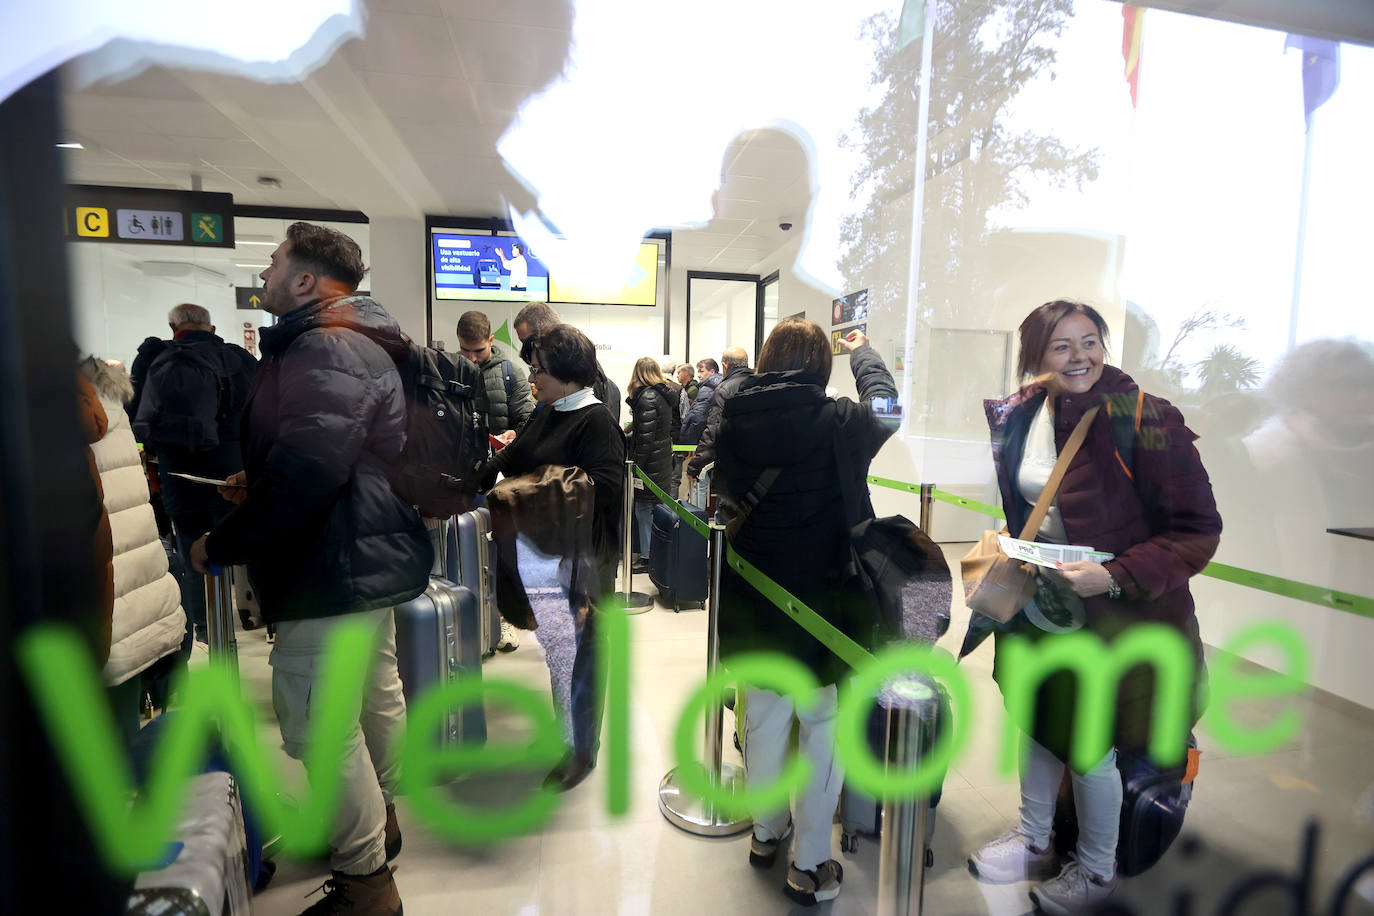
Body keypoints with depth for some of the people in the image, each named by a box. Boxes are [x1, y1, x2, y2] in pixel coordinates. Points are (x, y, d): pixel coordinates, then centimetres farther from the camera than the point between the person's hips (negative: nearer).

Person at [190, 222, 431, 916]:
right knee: (374, 692, 23)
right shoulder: (355, 343, 15)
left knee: (316, 722, -1)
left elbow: (307, 471, -31)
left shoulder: (326, 348, -20)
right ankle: (378, 818, 44)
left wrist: (223, 544, -18)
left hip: (337, 568, -11)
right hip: (369, 555, 11)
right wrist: (257, 483, 13)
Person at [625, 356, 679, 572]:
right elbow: (675, 427, 18)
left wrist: (636, 464, -17)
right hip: (664, 459, 9)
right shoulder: (666, 394, 11)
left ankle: (647, 557, 4)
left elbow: (645, 436, -20)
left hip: (650, 463, -9)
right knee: (658, 507, 16)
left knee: (644, 508, -2)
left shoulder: (646, 397, -16)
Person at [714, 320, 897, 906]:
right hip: (825, 605, -4)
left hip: (750, 606, 4)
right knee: (822, 729, 14)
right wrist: (863, 353, 26)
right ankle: (809, 866, 27)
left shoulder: (732, 423, -7)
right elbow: (886, 404, 8)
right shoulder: (842, 425, -15)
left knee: (763, 719, 21)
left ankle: (766, 832, 42)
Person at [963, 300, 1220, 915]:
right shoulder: (1016, 416, -3)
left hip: (1112, 620, -5)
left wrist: (1115, 576, -28)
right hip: (1036, 608, 6)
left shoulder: (1145, 419, -20)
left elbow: (1198, 530, -18)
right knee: (1036, 724, 21)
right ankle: (1033, 840, 47)